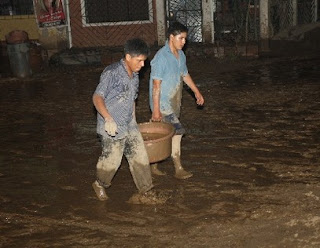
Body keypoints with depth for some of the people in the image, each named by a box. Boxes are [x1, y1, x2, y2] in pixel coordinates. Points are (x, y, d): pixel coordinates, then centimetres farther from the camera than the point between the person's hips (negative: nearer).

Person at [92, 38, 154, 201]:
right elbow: (97, 97, -25)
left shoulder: (134, 76, 8)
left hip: (129, 126, 7)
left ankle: (145, 190, 19)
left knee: (139, 156, 7)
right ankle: (100, 185, 33)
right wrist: (108, 119, -38)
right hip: (112, 128, -7)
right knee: (111, 161, 5)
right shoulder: (112, 73, -18)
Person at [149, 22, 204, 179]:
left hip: (174, 103, 8)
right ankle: (178, 169, 2)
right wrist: (156, 109, -20)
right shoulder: (161, 57, -19)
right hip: (163, 103, -8)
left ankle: (153, 165, 26)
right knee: (176, 131, -9)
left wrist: (196, 91, 19)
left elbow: (185, 75, 22)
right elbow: (156, 84, -19)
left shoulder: (180, 55, 8)